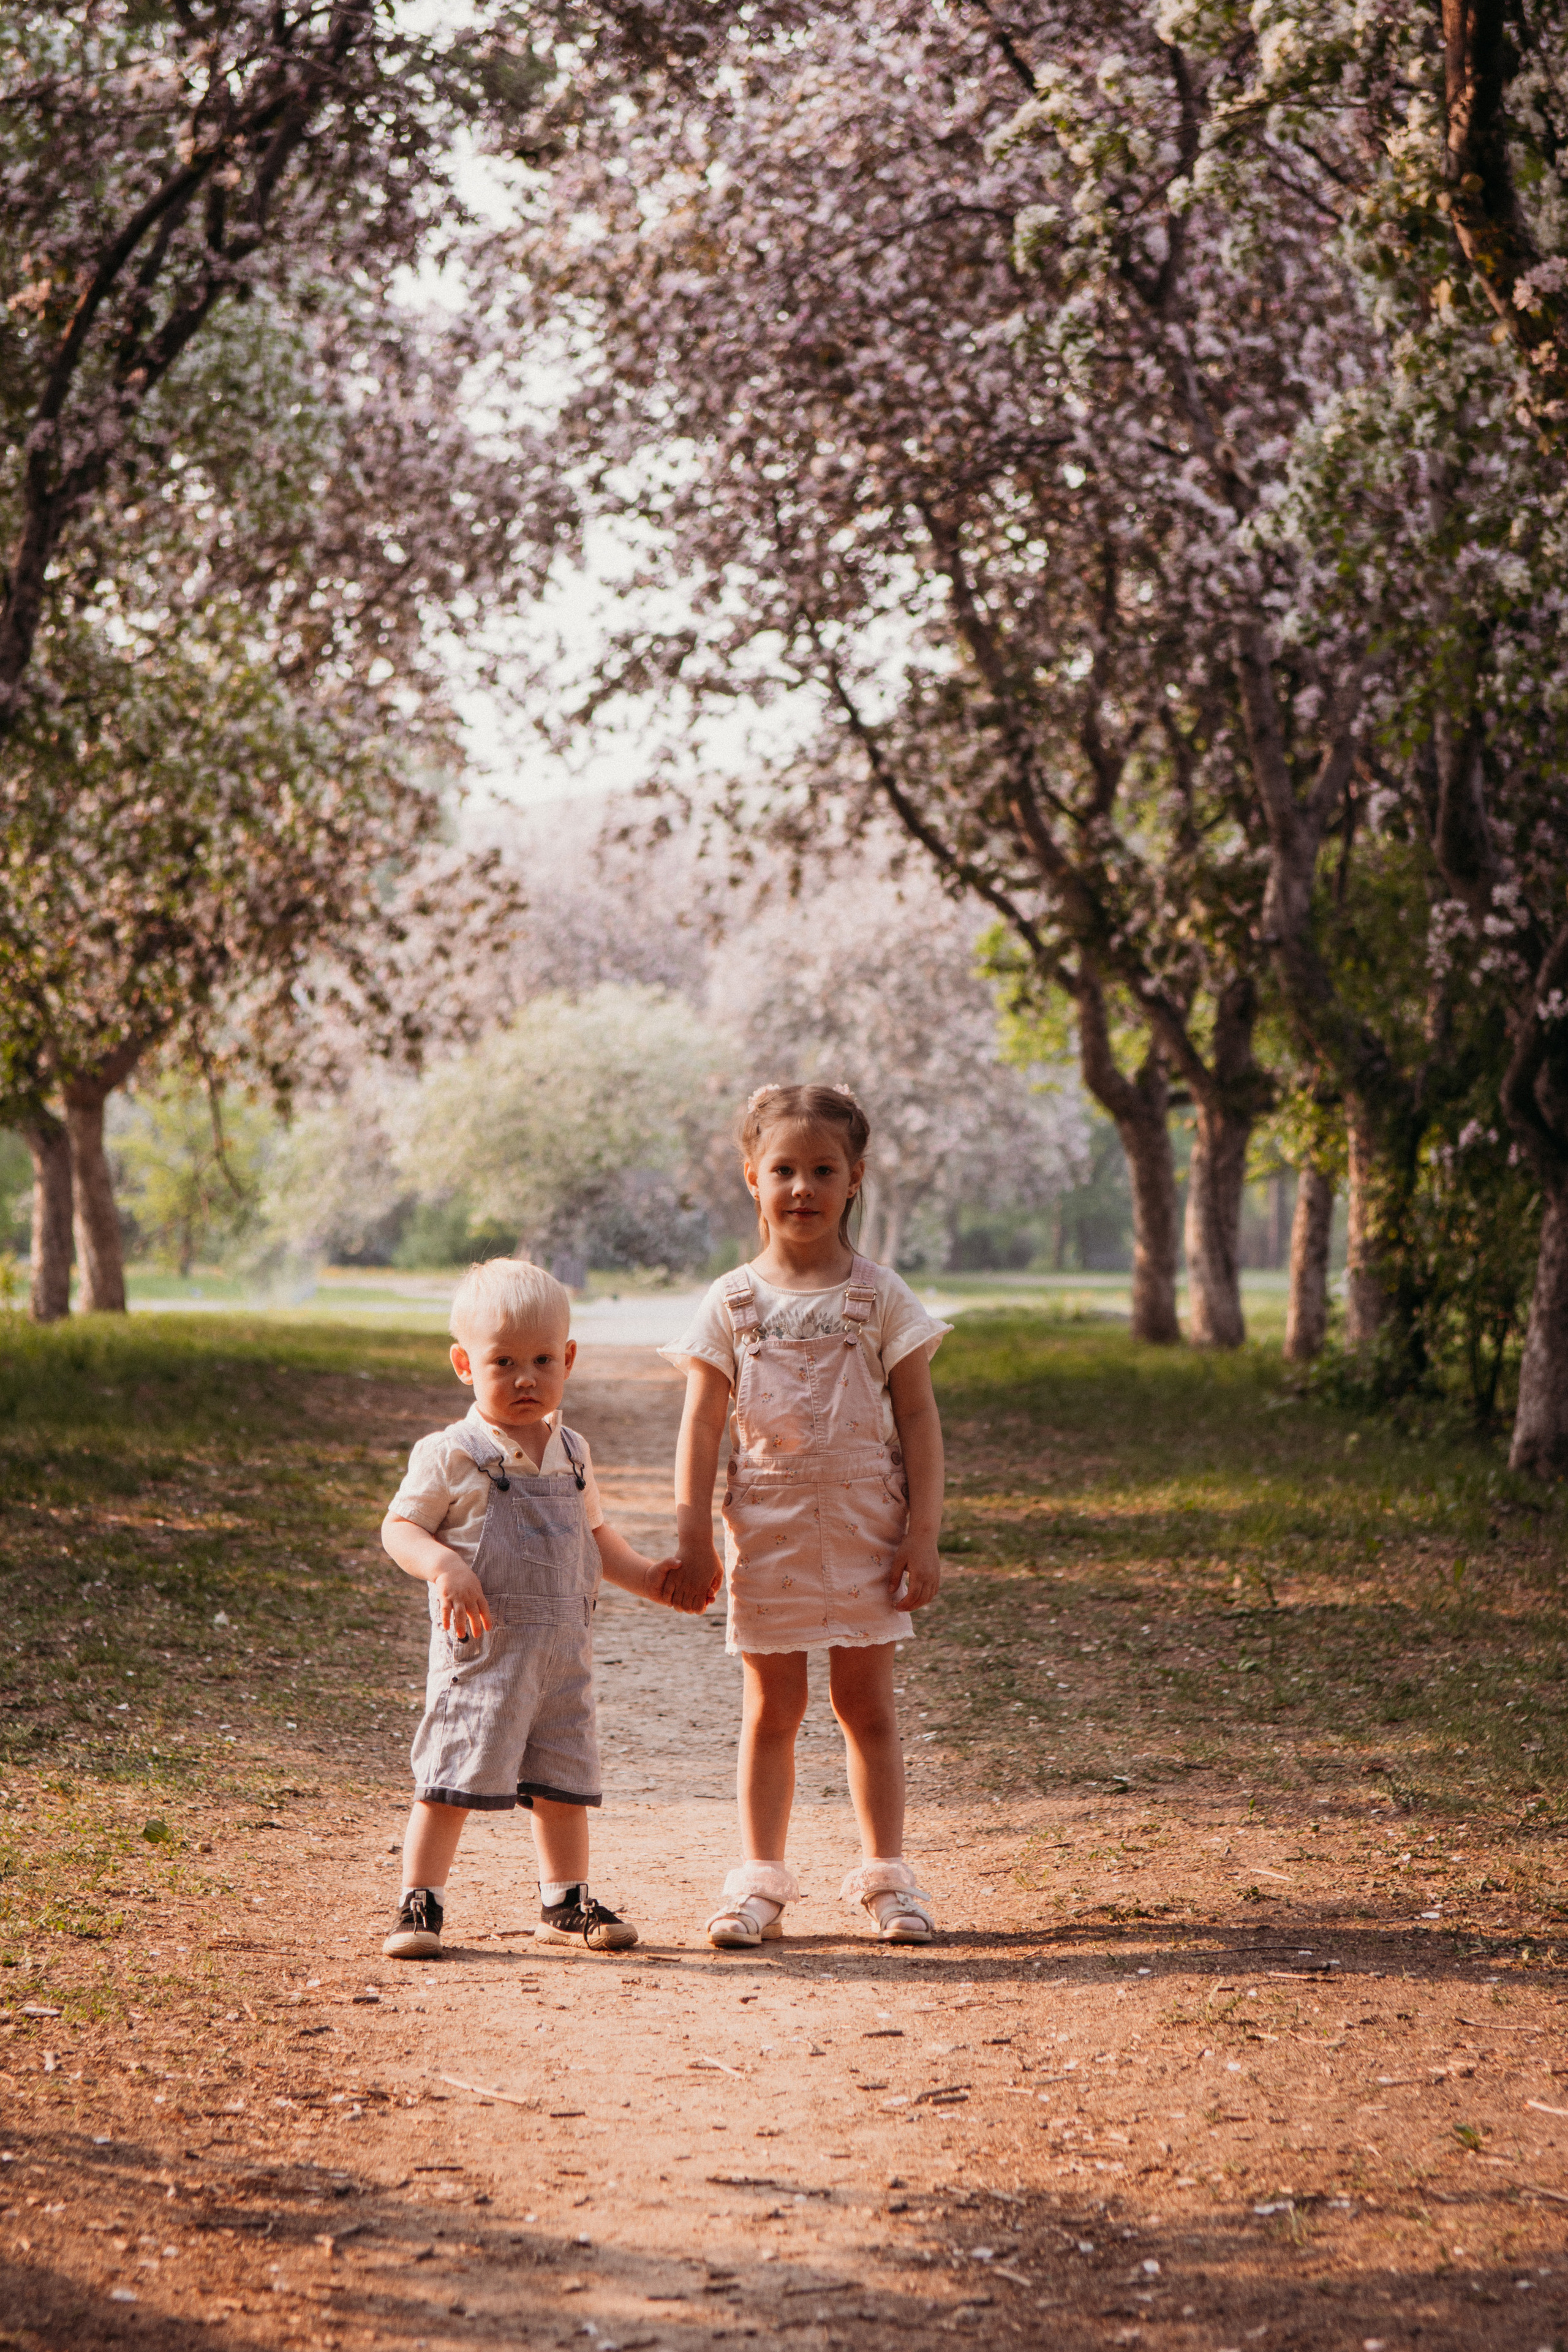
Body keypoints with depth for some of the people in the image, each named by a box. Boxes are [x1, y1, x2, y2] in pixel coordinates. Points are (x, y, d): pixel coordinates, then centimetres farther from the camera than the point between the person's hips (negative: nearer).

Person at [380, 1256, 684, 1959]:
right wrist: (444, 1566, -24)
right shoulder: (451, 1456, -7)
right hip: (482, 1646, -5)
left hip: (564, 1647, 5)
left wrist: (647, 1577, 17)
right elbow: (400, 1527, -7)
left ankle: (564, 1902, 25)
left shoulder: (571, 1454, 11)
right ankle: (419, 1903, 4)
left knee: (563, 1782, 11)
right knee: (451, 1781, -7)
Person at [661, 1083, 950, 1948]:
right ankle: (760, 1882, 12)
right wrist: (692, 1541, -3)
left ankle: (885, 1876, 15)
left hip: (865, 1528, 0)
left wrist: (923, 1535, -6)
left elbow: (918, 1418, 0)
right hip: (767, 1532, 0)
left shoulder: (881, 1297, 0)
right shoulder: (731, 1304, 1)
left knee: (867, 1706, 5)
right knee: (772, 1709, 5)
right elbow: (702, 1426, 2)